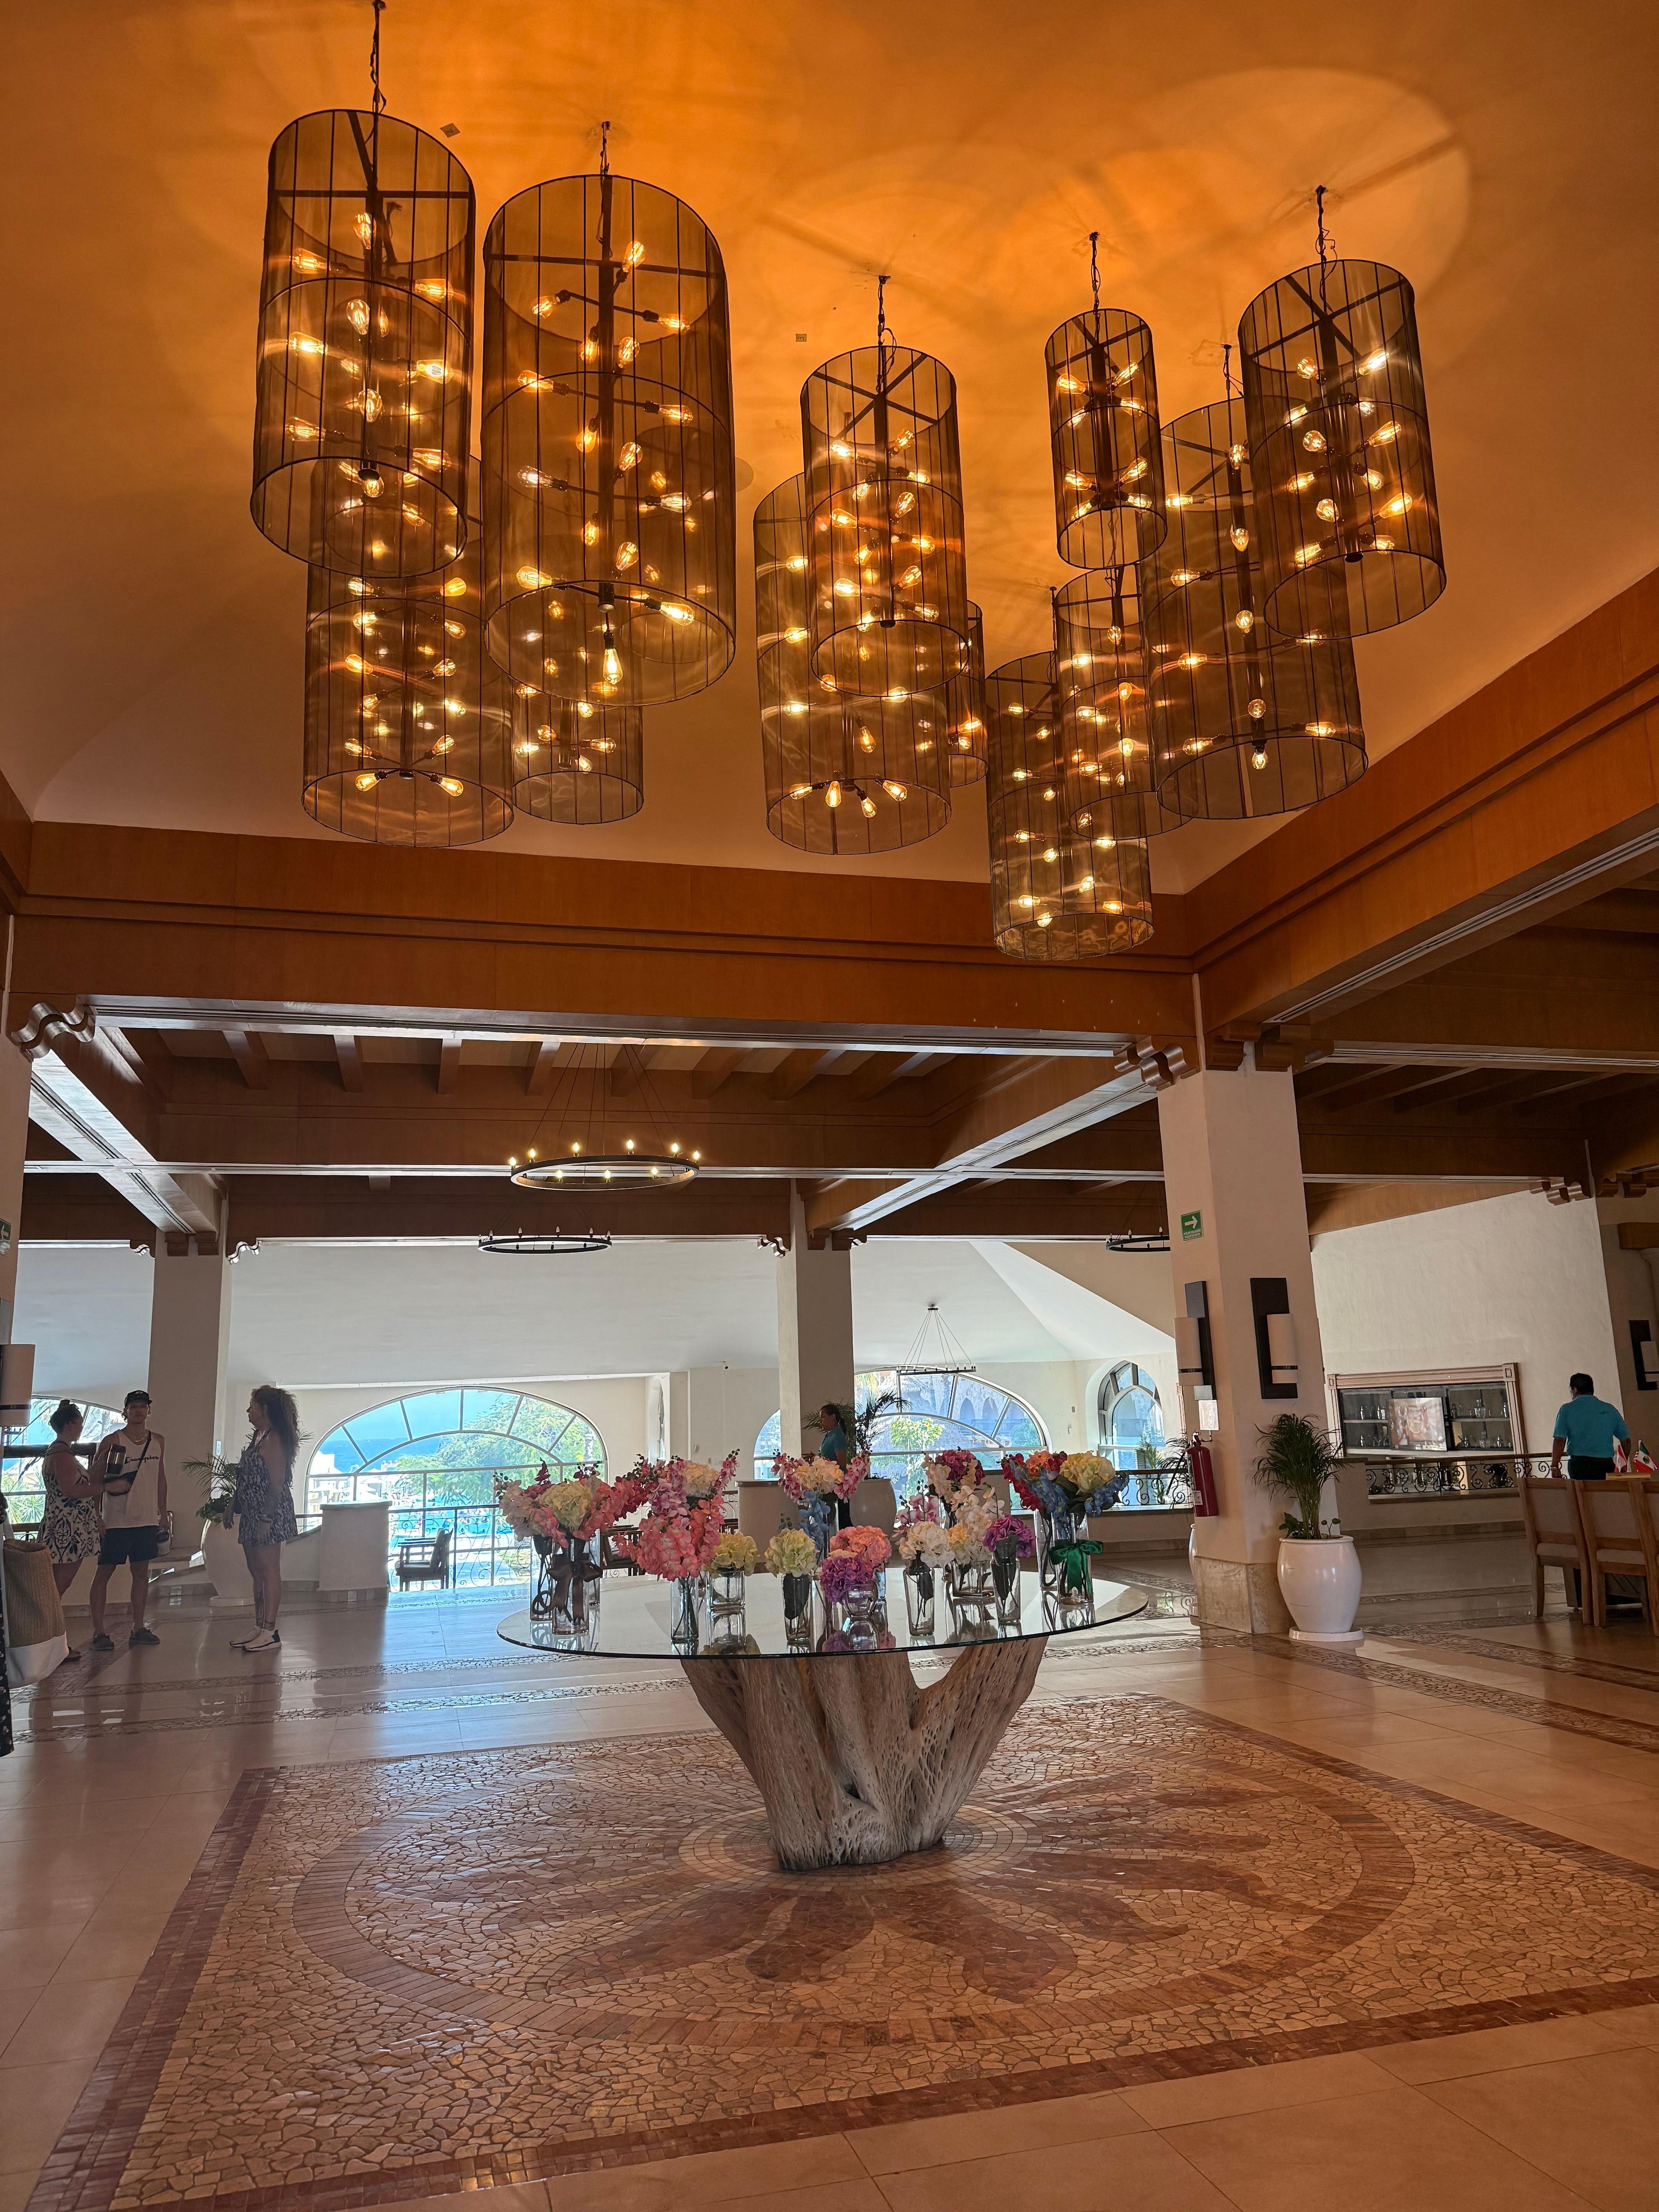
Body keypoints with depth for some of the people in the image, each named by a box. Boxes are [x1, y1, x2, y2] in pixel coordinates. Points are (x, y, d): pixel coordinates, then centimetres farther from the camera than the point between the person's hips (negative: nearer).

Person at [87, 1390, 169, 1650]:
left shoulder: (158, 1442, 10)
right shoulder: (113, 1441, -6)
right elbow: (95, 1480, -4)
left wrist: (163, 1514, 15)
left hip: (148, 1519, 5)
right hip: (117, 1520, -5)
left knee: (142, 1572, 9)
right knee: (104, 1572, 0)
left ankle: (138, 1629, 15)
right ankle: (98, 1632, 3)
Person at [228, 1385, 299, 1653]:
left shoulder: (273, 1440, -15)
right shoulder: (258, 1437, 15)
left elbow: (278, 1484, -19)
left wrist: (266, 1518, -22)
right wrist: (234, 1505, 19)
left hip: (268, 1515, -10)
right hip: (252, 1516, 10)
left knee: (269, 1573, -7)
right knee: (257, 1573, 14)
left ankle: (270, 1632, -4)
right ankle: (259, 1629, 21)